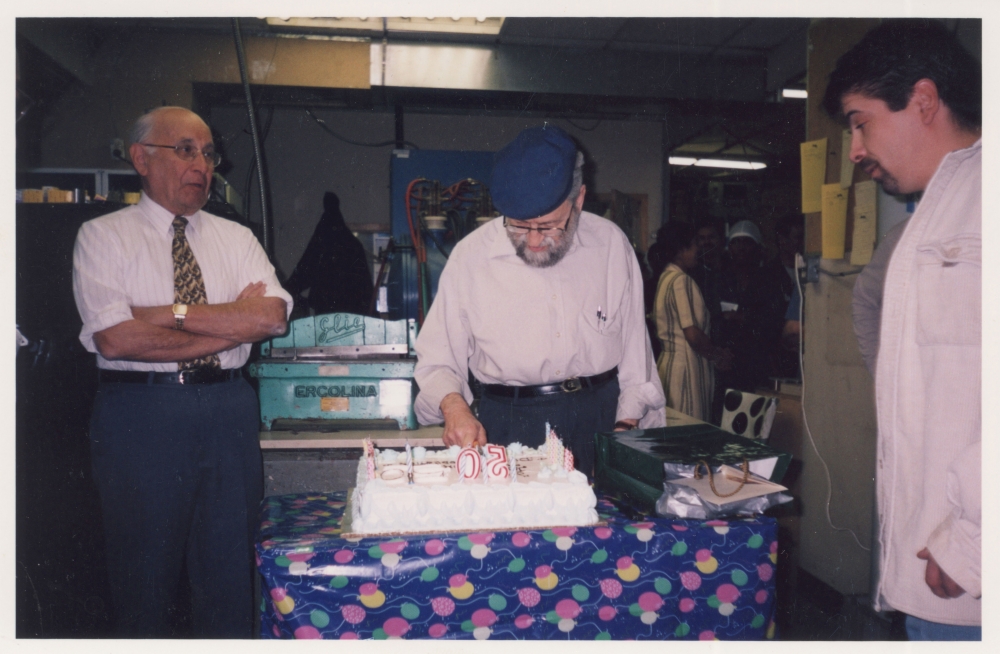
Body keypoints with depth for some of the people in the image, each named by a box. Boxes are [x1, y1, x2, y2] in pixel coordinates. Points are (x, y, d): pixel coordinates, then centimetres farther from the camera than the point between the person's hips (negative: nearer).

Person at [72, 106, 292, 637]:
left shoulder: (236, 238, 11)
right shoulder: (102, 236, 2)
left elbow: (273, 316, -5)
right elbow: (115, 338, -13)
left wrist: (170, 313, -11)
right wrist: (232, 321, -10)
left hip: (229, 412, 3)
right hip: (140, 411, -3)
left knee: (231, 569, 10)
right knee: (144, 574, 9)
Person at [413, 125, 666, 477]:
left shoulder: (611, 244, 2)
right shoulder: (471, 256, -3)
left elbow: (634, 343, 10)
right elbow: (437, 360, 3)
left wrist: (628, 424, 4)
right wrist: (453, 405, -16)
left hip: (600, 417, 1)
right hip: (508, 425, -1)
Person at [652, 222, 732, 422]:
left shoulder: (666, 277, 13)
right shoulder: (681, 280, -14)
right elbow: (693, 334, -20)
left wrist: (714, 353, 12)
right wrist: (718, 355, -4)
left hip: (669, 359, 9)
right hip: (686, 366, -9)